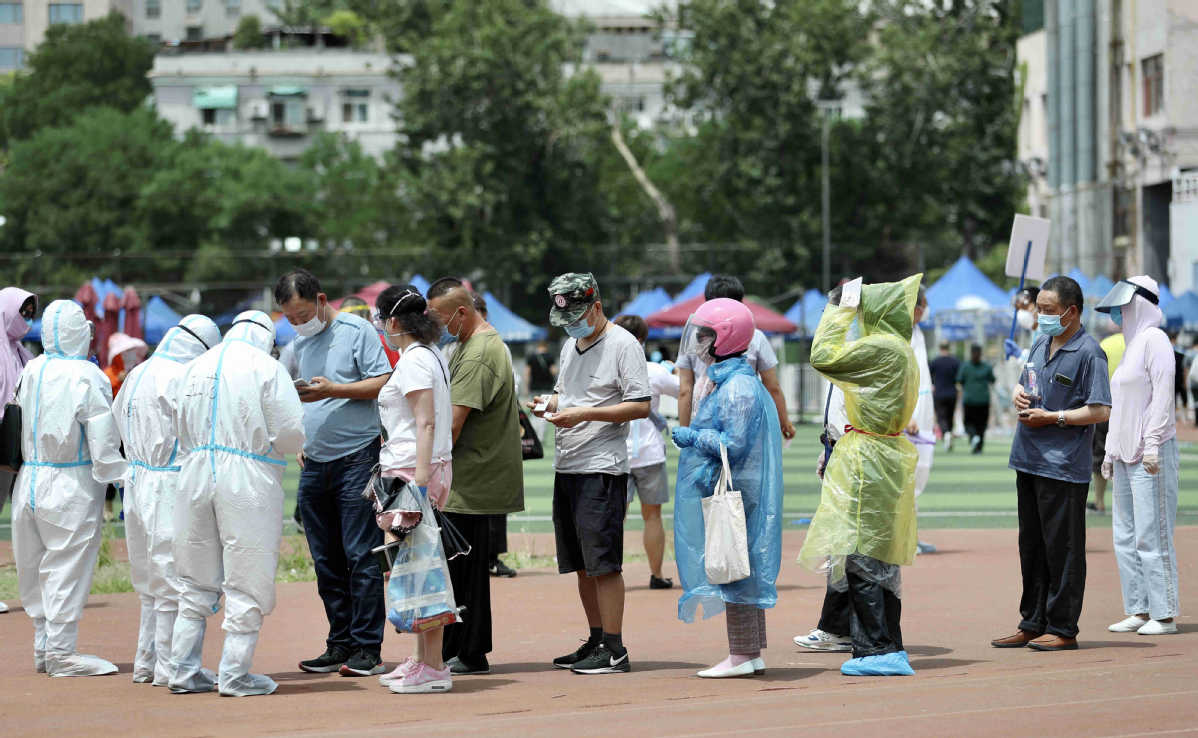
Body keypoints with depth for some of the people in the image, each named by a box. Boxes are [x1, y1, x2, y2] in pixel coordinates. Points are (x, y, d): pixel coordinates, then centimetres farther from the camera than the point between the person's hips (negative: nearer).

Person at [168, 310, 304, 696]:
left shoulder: (193, 368, 11)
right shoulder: (267, 368, -5)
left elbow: (180, 431, 14)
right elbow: (291, 434, -9)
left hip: (195, 477, 5)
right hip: (248, 482, -5)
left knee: (196, 582, 15)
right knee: (246, 582, 2)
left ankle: (184, 670, 17)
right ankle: (235, 675, 3)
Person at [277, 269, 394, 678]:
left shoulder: (356, 330, -3)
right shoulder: (298, 343, 18)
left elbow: (384, 383, -10)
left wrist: (333, 390, -18)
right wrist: (298, 442, 13)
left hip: (357, 459, -7)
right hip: (315, 463, 7)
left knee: (361, 556, -9)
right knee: (326, 561, 7)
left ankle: (367, 649, -8)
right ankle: (340, 645, 12)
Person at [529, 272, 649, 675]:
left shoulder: (623, 345, -8)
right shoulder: (570, 346, 18)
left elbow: (640, 406, -13)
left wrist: (584, 414, -19)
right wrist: (550, 403, 5)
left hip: (603, 468, -8)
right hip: (566, 467, 9)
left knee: (603, 561, -10)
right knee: (581, 564, 11)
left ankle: (614, 650, -8)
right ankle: (596, 641, 19)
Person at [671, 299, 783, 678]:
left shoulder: (737, 386, -17)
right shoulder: (727, 380, 16)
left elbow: (734, 444, -22)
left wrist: (691, 437, -13)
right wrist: (693, 436, 13)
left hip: (732, 491, -11)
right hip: (724, 491, 11)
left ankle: (742, 655, -4)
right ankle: (751, 652, 17)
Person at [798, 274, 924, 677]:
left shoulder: (882, 348, -17)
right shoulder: (900, 350, 13)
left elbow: (824, 357, -14)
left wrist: (842, 310, -5)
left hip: (868, 462, -10)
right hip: (887, 458, 10)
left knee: (861, 557, -6)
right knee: (881, 559, 13)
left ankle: (877, 650, -6)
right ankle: (890, 650, 16)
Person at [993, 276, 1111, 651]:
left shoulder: (1089, 352, -11)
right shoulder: (1041, 345, 14)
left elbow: (1100, 411, -17)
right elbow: (1023, 384, 28)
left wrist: (1051, 417, -16)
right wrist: (1019, 394, 4)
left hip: (1064, 465, -8)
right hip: (1029, 461, 8)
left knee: (1062, 549, -2)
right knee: (1031, 546, 13)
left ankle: (1063, 629, 4)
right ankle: (1032, 624, 20)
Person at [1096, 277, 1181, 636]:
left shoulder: (1154, 340, -9)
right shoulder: (1132, 343, 19)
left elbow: (1162, 394, -16)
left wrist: (1152, 445, -21)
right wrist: (1111, 449, 21)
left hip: (1151, 454, -10)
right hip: (1126, 455, 10)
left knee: (1151, 536, -9)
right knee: (1125, 537, 8)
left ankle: (1164, 614, -6)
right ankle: (1139, 610, 12)